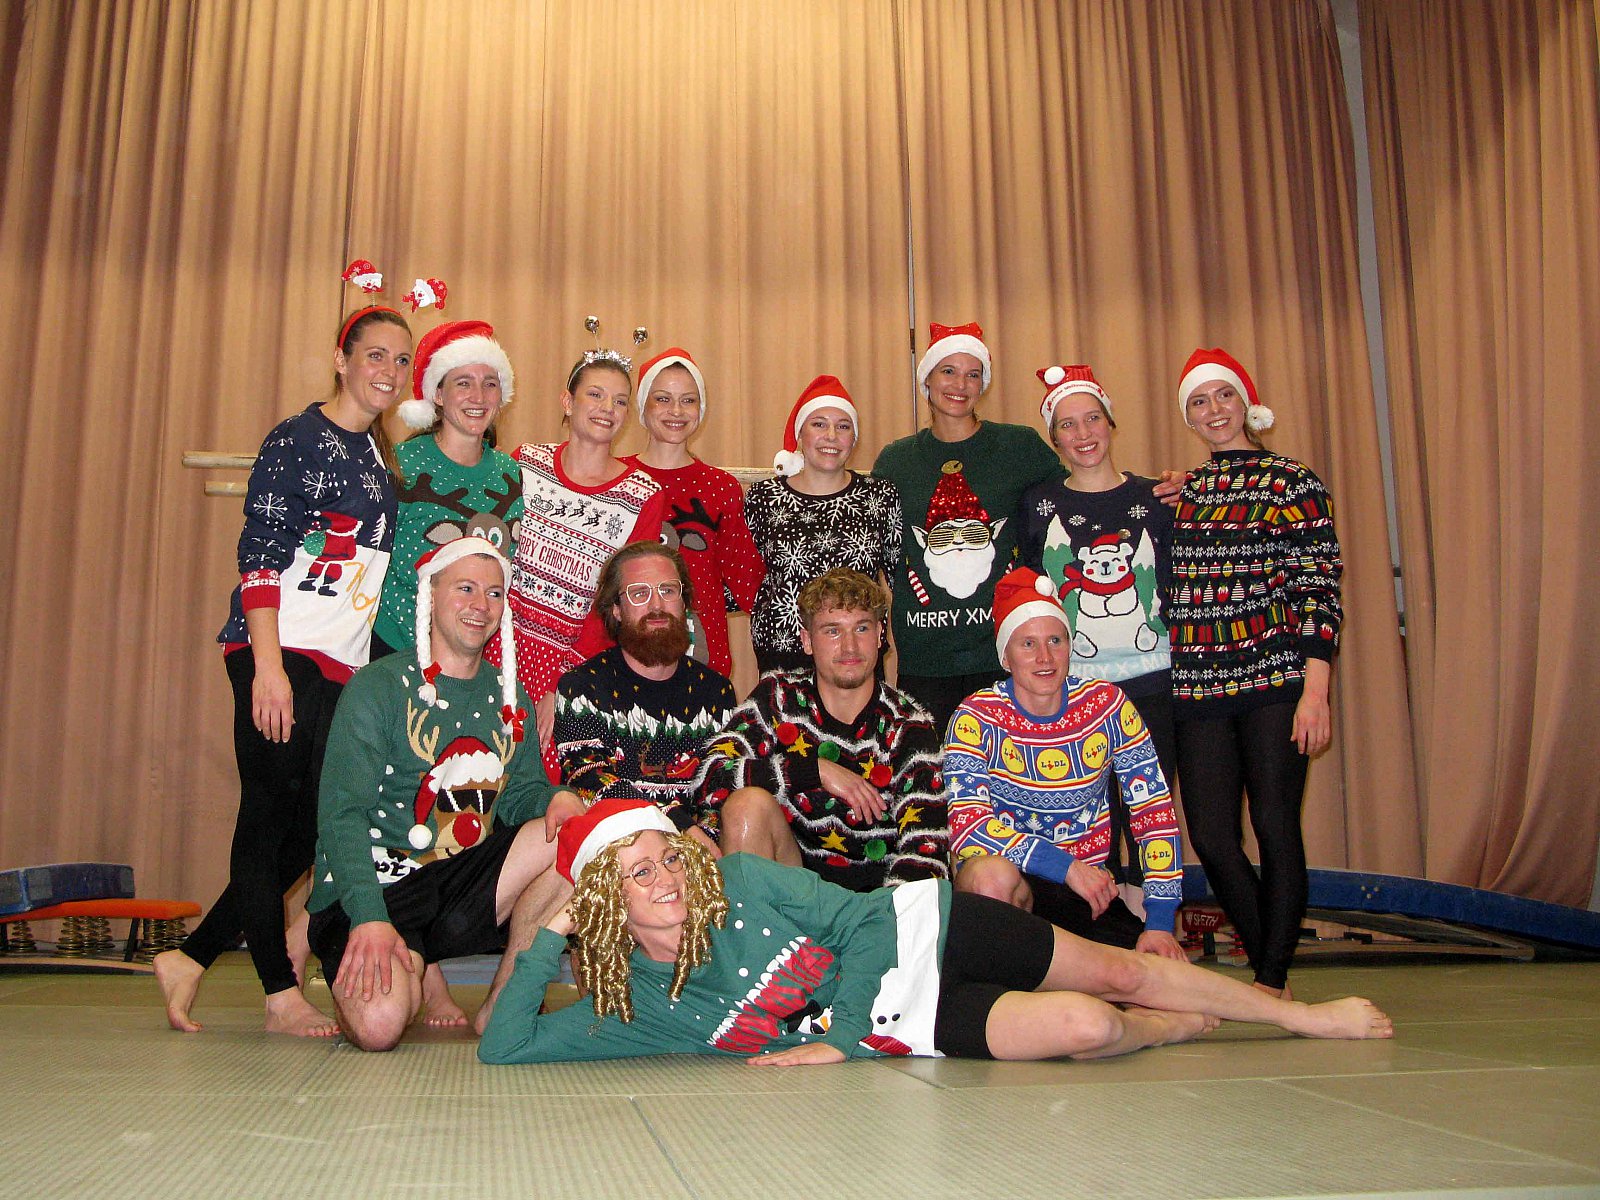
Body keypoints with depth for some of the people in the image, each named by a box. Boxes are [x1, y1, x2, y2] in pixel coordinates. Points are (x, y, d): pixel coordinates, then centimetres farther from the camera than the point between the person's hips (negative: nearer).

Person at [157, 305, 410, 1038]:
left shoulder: (380, 458, 18)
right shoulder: (297, 439, -4)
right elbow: (259, 554, -11)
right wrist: (268, 663, -19)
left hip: (343, 665, 8)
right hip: (281, 651, -8)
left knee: (314, 826, 6)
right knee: (270, 816, -3)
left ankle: (189, 959, 17)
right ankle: (282, 993, 4)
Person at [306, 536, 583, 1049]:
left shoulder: (509, 698, 12)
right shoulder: (379, 685, -7)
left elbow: (517, 793, 13)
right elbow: (341, 814, -13)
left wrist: (556, 798, -13)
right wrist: (370, 916, -27)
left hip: (463, 882, 5)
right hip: (378, 887, -5)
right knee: (379, 1024, -31)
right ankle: (416, 971, 8)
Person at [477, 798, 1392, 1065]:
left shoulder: (737, 881, -13)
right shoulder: (635, 1008, -8)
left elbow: (862, 919, -12)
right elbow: (503, 1050, -12)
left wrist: (838, 1034, -21)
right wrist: (547, 942, -19)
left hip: (921, 929, 0)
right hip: (904, 1027, 0)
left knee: (1119, 971, -3)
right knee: (1085, 1027, -20)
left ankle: (1303, 1015, 21)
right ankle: (1189, 1026, 15)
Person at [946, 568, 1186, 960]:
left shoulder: (1107, 705, -3)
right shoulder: (977, 718, -10)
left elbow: (1154, 811, -2)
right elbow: (966, 823, -22)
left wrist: (1160, 922, -10)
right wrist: (1067, 866, -29)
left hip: (1091, 893, 3)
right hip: (1009, 883, -3)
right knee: (990, 875, -36)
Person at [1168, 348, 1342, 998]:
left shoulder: (1292, 481, 1)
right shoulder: (1179, 491, 15)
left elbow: (1320, 587, -6)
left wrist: (1314, 691, -14)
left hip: (1276, 681, -4)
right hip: (1196, 688, 4)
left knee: (1275, 829, -4)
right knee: (1211, 839, 1)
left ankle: (1273, 982, 9)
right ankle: (1271, 973, 19)